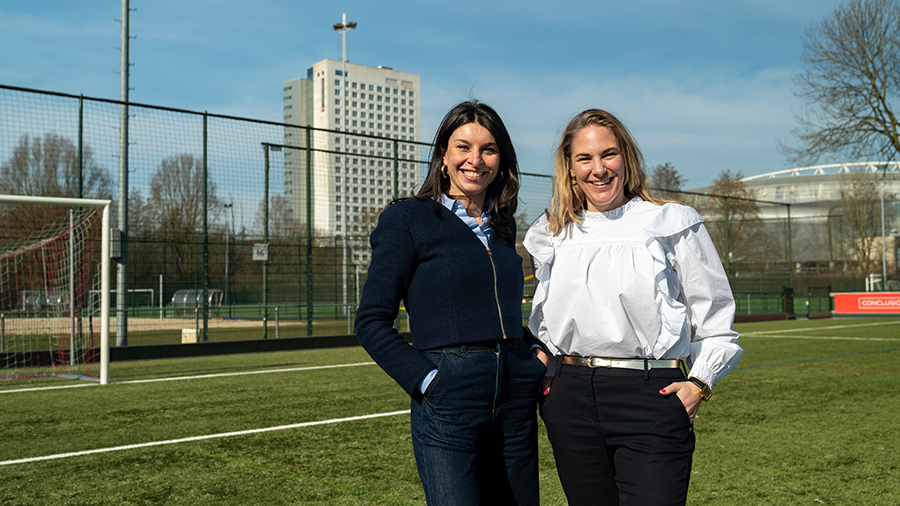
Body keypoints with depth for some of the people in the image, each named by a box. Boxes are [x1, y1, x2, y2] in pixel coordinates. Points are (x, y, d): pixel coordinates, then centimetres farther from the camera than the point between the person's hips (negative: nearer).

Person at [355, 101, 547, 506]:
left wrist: (535, 352, 9)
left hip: (516, 402, 6)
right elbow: (371, 322, -5)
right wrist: (425, 380, -15)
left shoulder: (502, 226, 14)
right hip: (448, 406, -6)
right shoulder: (407, 220, -3)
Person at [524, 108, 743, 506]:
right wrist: (541, 368, 11)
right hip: (571, 396, 4)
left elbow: (713, 313, 7)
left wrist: (699, 383, -3)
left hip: (651, 396, -3)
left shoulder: (672, 224, 2)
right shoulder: (552, 235, 13)